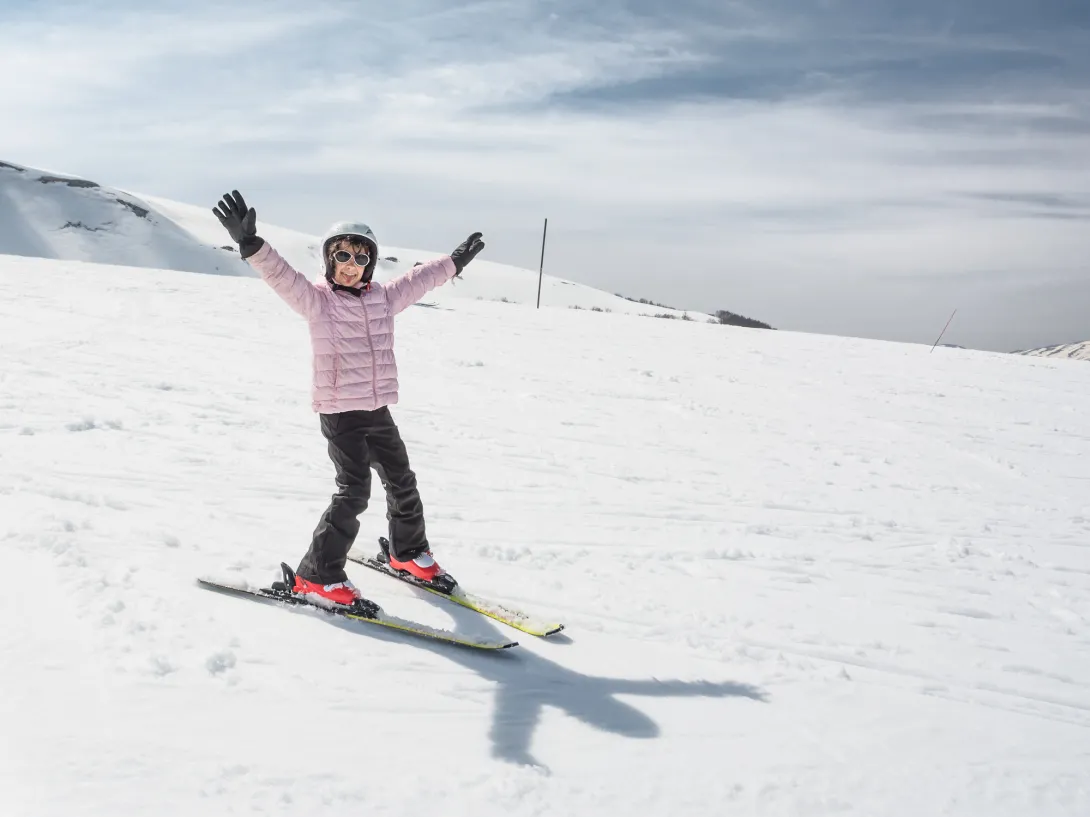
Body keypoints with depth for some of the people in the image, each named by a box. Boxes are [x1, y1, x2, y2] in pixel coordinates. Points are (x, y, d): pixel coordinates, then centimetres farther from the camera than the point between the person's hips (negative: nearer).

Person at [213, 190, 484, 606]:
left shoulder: (383, 297, 8)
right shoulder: (317, 300, -7)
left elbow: (419, 279, 23)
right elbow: (282, 276, -23)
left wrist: (455, 261, 35)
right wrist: (250, 244, -40)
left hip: (378, 411, 6)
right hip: (339, 413, -6)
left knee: (402, 482, 16)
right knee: (353, 492, -13)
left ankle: (409, 551, 38)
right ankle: (317, 576, -2)